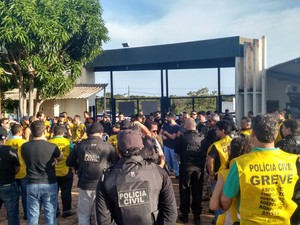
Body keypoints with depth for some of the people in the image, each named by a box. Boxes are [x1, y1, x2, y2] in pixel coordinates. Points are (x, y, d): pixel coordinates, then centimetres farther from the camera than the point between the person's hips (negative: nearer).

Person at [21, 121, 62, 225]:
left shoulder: (24, 147, -7)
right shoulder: (51, 146, -15)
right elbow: (60, 158, 7)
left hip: (32, 185, 2)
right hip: (50, 184, -2)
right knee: (50, 215, 9)